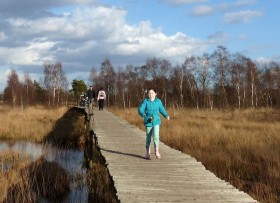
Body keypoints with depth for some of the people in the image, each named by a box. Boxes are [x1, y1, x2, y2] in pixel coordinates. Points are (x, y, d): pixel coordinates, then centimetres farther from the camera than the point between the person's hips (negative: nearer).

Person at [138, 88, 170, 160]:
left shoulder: (158, 101, 0)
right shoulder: (145, 101, -5)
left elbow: (162, 109, 9)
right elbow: (140, 109, -12)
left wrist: (166, 116, -8)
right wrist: (143, 114, -33)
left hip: (156, 122, 0)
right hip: (148, 122, 0)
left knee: (156, 136, -15)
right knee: (148, 137, 9)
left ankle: (156, 151, -3)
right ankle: (147, 152, 25)